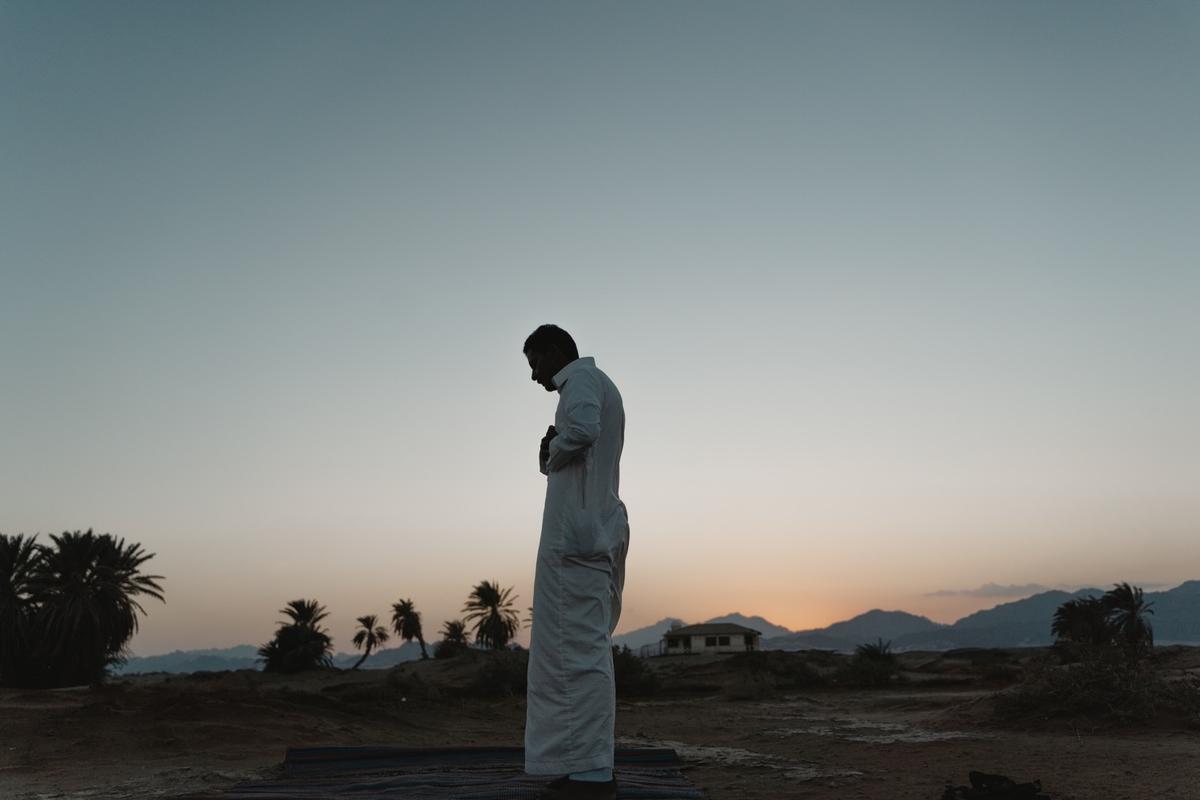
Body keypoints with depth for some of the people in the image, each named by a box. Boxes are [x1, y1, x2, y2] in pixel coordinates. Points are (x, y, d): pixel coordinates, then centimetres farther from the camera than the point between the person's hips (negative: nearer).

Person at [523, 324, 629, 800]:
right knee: (588, 650, 10)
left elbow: (582, 429, -25)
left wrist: (550, 452, -7)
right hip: (598, 533, 10)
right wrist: (552, 453, 8)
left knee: (575, 651, -10)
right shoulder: (601, 386, 26)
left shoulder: (582, 379, -3)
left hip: (576, 533, -10)